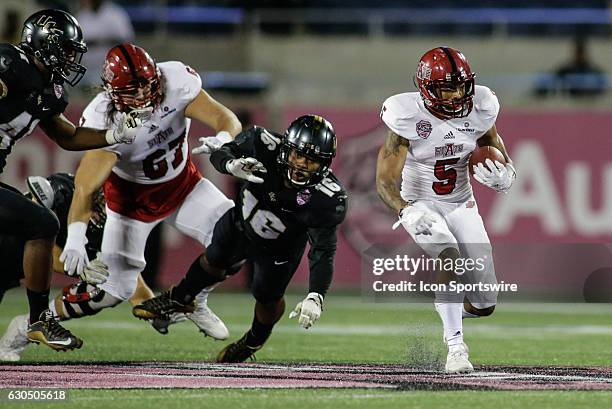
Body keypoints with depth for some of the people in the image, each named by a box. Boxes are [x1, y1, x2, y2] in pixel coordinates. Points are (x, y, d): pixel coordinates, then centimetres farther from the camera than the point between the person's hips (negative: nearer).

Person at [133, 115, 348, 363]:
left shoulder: (326, 199, -42)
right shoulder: (266, 144, -38)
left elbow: (323, 251, -37)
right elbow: (219, 154, -23)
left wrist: (315, 297, -51)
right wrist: (232, 165, -48)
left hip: (278, 251, -2)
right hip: (241, 221, 2)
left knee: (268, 300, 16)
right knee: (214, 263, 25)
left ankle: (255, 340, 51)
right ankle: (179, 299, 56)